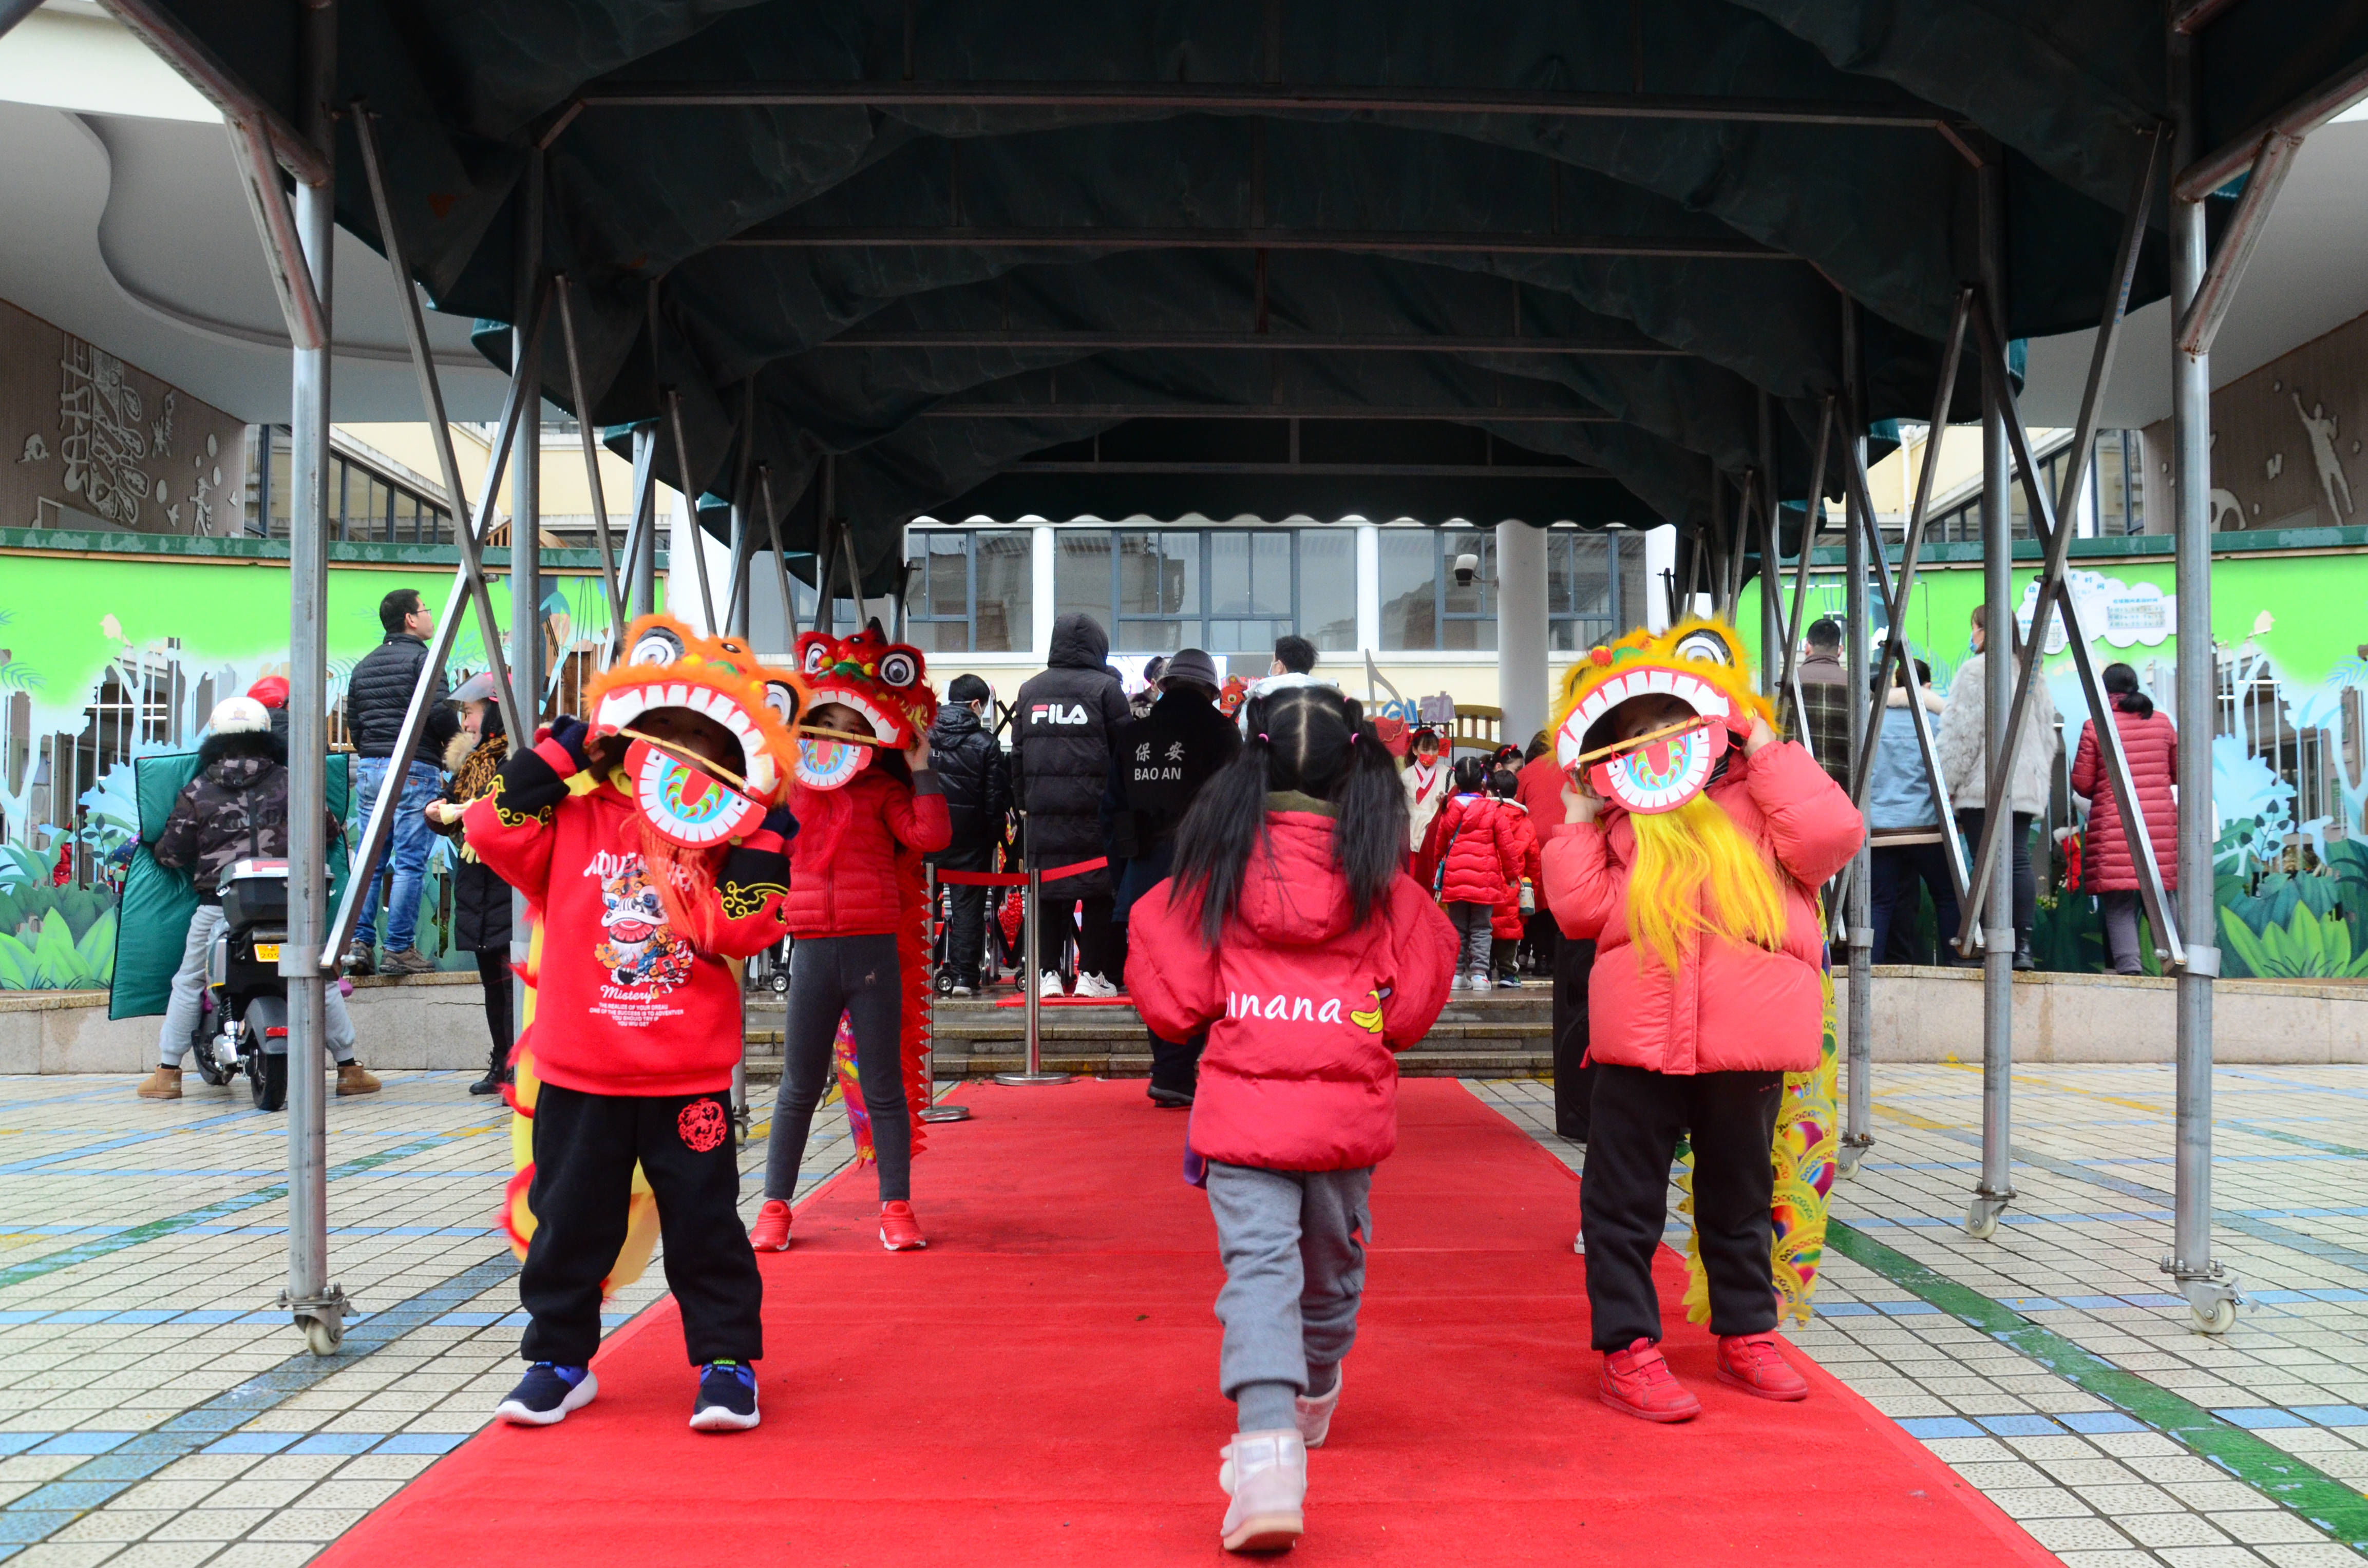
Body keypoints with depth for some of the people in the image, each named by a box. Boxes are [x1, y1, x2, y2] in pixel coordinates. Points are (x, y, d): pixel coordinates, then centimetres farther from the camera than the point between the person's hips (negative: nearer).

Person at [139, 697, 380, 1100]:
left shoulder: (197, 791, 4)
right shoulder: (290, 782, 5)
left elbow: (171, 853, 5)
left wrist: (155, 850, 27)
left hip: (218, 906, 0)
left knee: (188, 984, 17)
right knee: (321, 981, 11)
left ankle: (167, 1073, 19)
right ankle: (349, 1070, 11)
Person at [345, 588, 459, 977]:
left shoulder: (364, 665, 17)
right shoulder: (423, 659, -6)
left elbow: (353, 724, 18)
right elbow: (440, 714, -15)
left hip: (369, 767, 7)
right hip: (413, 769, -7)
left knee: (370, 860, 9)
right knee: (409, 862, -4)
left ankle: (358, 944, 2)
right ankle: (400, 949, -3)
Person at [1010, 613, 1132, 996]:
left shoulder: (1030, 690, 12)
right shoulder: (1105, 688, 0)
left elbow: (1018, 753, 14)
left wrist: (1023, 801, 18)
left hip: (1042, 809, 4)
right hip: (1094, 807, -4)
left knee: (1047, 892, 7)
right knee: (1098, 891, 3)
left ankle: (1048, 974, 7)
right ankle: (1092, 973, 3)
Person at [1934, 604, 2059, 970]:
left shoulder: (1976, 671, -5)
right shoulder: (2033, 676, 19)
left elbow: (1960, 735, -10)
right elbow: (2047, 737, 22)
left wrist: (1947, 783, -6)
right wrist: (2040, 783, 25)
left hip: (1985, 788, -7)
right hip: (2027, 787, 7)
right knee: (2019, 861, 5)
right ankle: (2023, 946, 2)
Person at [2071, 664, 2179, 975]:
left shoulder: (2095, 727, -4)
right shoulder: (2162, 723, 6)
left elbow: (2081, 783, -1)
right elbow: (2179, 773, 16)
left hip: (2113, 826, -3)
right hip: (2162, 826, 3)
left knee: (2119, 903, -1)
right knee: (2163, 897, 13)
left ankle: (2129, 962, -12)